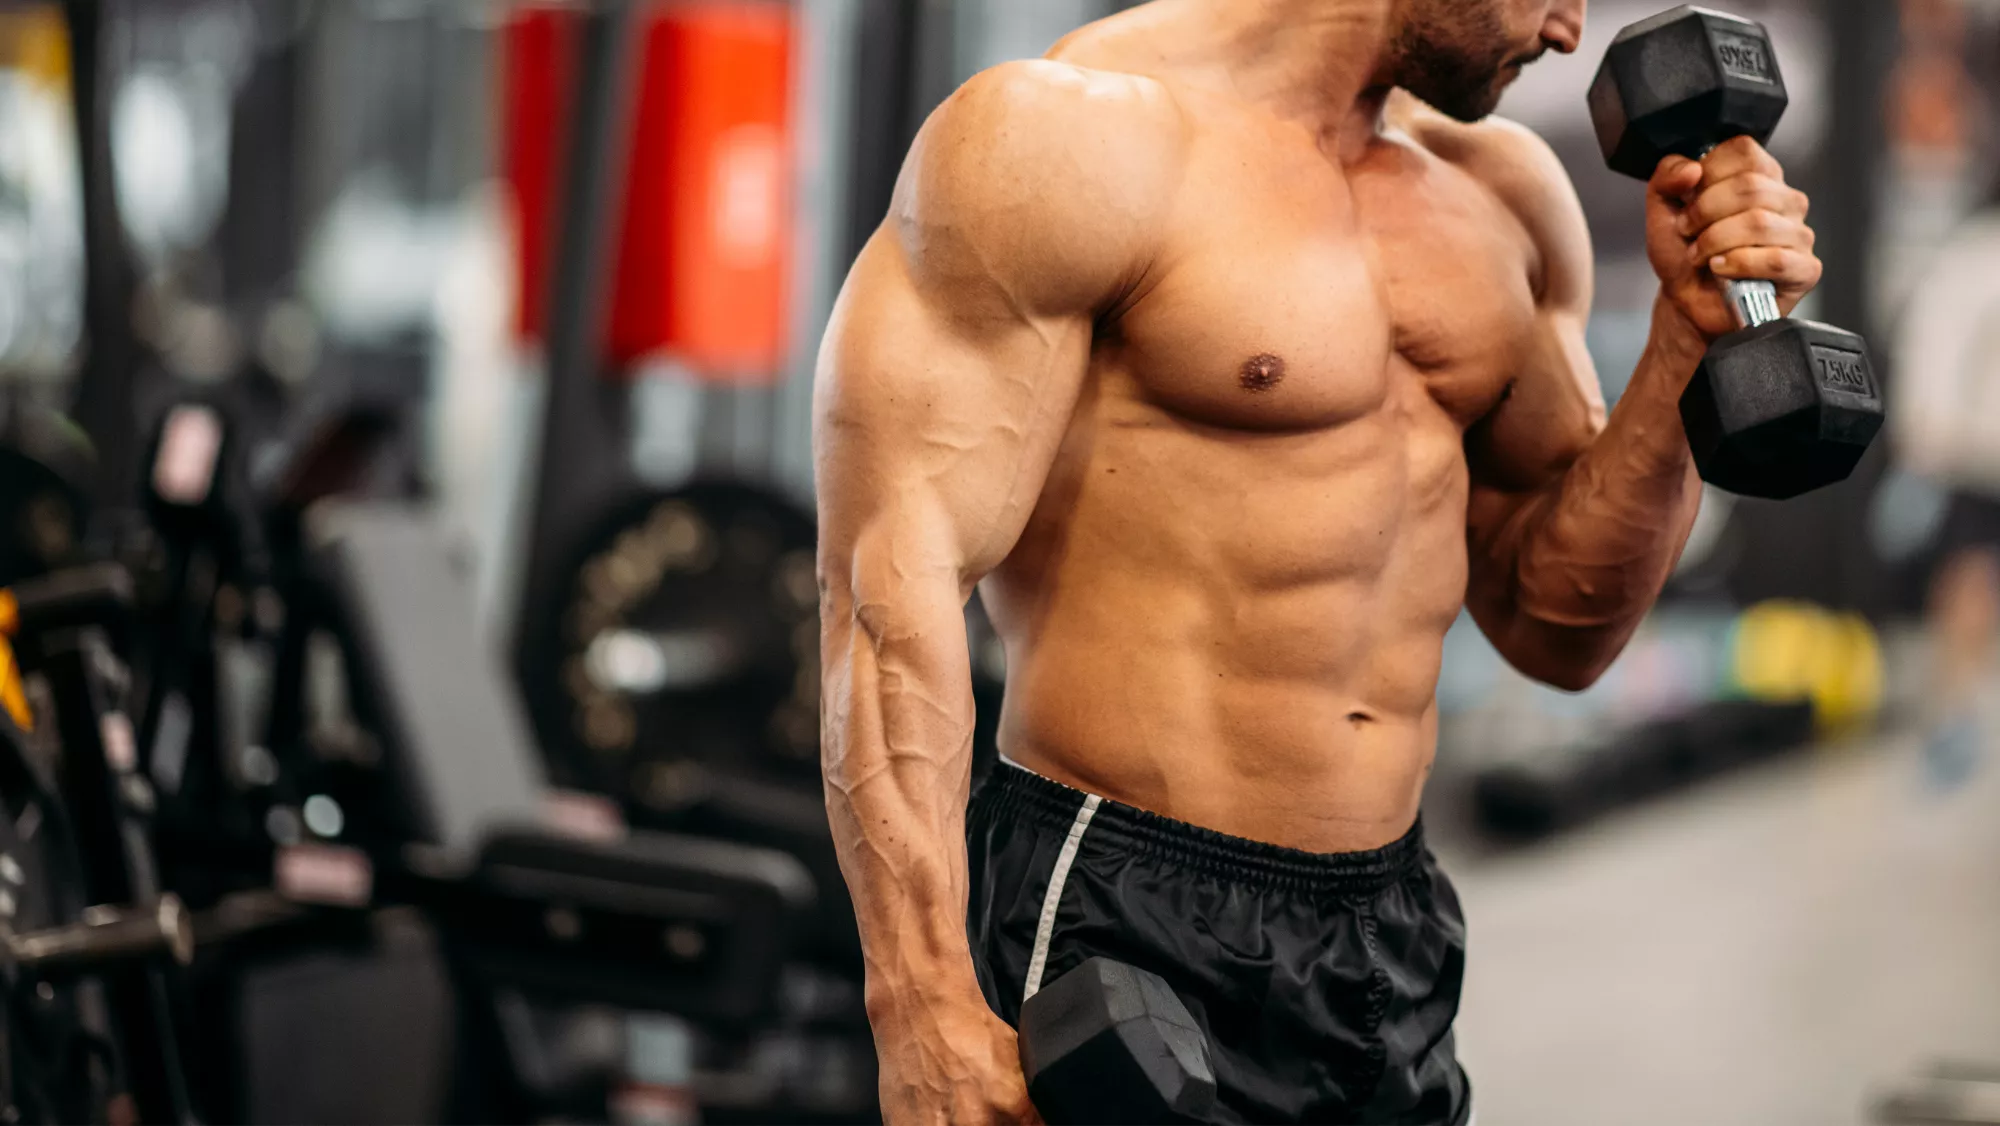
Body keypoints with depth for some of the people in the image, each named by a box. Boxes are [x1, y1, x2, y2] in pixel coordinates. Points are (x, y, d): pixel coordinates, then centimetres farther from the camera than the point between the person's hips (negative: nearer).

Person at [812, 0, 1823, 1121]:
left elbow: (1558, 627, 12)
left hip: (1391, 937, 7)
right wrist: (925, 1009, -24)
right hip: (1111, 938, -7)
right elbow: (889, 572, -18)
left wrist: (1693, 336, -1)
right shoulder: (1072, 133, -11)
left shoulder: (1498, 192, 10)